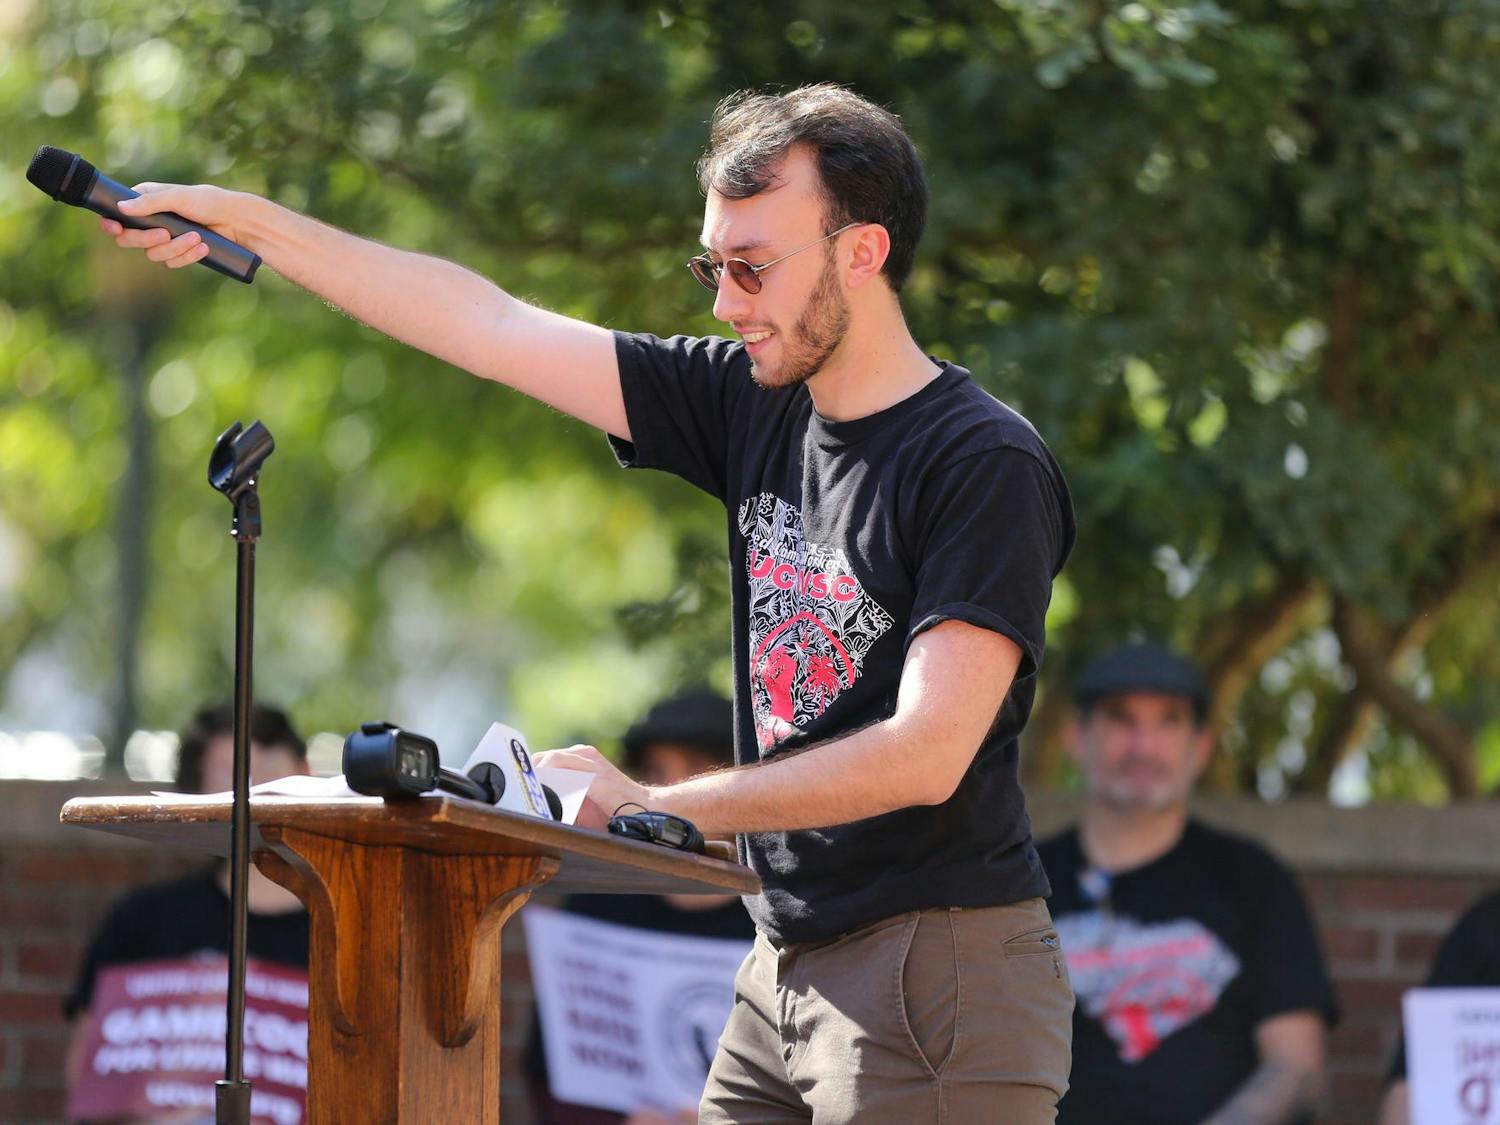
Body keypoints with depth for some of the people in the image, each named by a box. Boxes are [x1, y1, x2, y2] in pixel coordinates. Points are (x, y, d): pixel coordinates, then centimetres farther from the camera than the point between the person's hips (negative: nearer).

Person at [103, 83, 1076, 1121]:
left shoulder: (986, 467, -11)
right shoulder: (758, 404, 10)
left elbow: (926, 754, -18)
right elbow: (488, 325, 14)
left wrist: (652, 807, -15)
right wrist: (241, 221, 14)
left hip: (938, 983, -7)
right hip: (787, 974, 7)